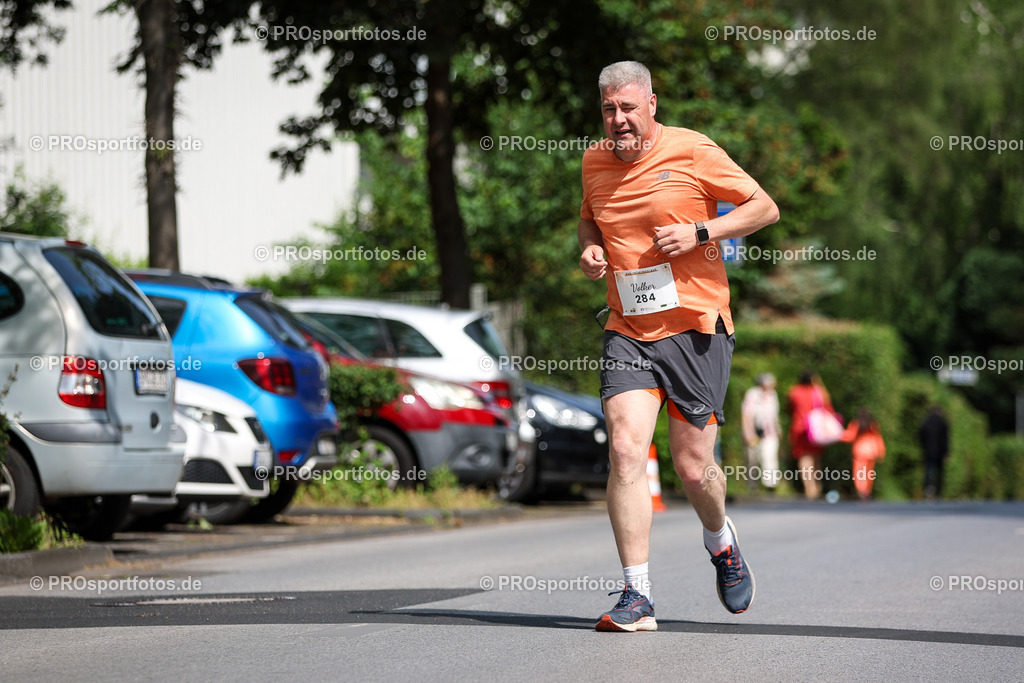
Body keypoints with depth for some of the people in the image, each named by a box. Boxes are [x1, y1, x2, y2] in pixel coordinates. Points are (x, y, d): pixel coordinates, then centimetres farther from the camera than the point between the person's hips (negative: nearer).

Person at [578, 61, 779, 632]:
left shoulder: (692, 152, -7)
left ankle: (721, 540, 37)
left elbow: (764, 207, -2)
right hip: (628, 332, 3)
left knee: (693, 466, 1)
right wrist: (590, 248, 5)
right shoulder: (595, 162, 8)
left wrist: (698, 232, -14)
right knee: (626, 450, -15)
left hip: (697, 327, -3)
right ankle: (637, 596, -12)